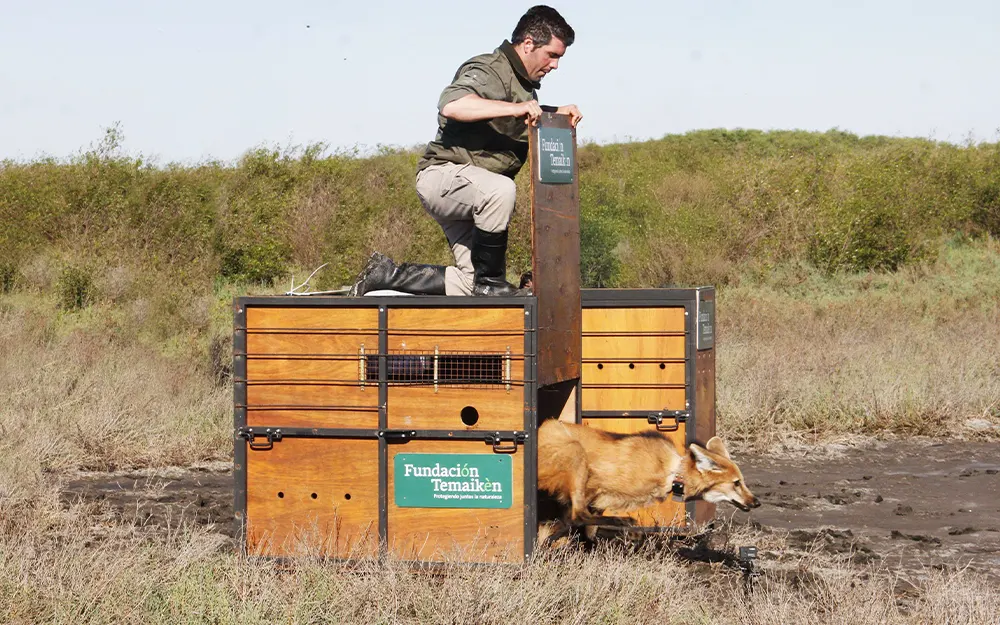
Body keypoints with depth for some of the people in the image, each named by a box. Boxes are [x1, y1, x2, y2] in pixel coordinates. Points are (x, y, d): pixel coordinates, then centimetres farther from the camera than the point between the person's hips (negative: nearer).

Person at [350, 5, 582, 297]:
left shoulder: (525, 84, 16)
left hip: (475, 194, 10)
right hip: (443, 174, -10)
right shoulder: (488, 70, -14)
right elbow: (450, 106, -34)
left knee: (469, 286, -2)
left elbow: (527, 120, 37)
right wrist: (514, 108, -38)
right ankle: (489, 281, -26)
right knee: (500, 190, -40)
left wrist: (556, 114, 16)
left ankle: (387, 274, 12)